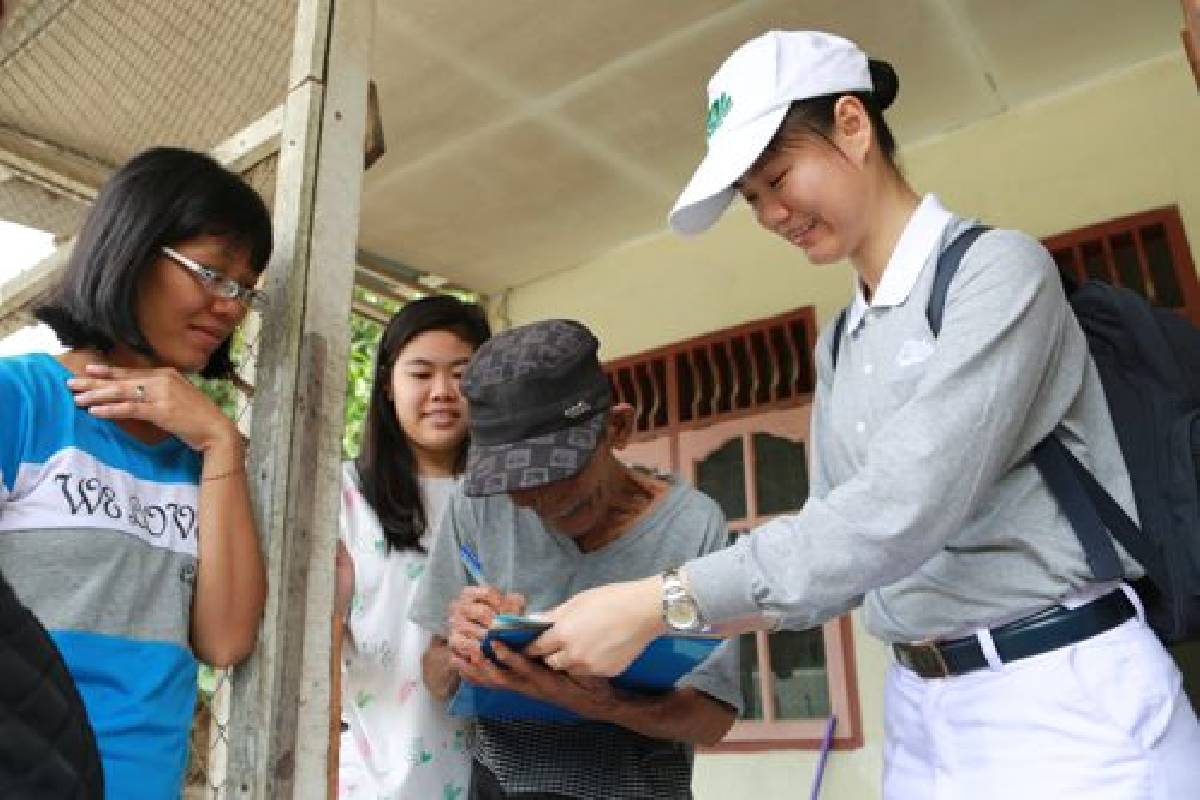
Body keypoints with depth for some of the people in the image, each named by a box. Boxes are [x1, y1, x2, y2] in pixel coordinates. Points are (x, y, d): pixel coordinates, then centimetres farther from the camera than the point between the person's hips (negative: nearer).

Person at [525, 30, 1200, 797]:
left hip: (1065, 701, -6)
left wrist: (662, 602, -26)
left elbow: (905, 508, -25)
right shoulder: (838, 345, 9)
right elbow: (844, 533, 8)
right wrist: (690, 621, -6)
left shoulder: (999, 268, -13)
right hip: (922, 710, 6)